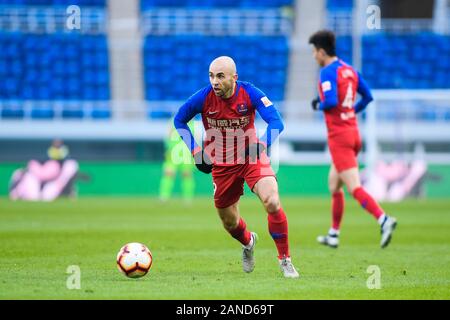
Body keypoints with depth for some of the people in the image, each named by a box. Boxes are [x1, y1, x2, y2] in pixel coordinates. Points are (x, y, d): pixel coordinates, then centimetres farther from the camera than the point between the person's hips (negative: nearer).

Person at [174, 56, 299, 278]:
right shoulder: (203, 97, -15)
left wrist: (262, 144, -39)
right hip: (221, 164, 2)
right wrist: (195, 151, -9)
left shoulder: (250, 93, -19)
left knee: (272, 203, -24)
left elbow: (276, 122, -22)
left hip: (252, 158, -2)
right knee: (229, 223, 11)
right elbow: (179, 120, 0)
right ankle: (248, 242, 50)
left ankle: (285, 260, -8)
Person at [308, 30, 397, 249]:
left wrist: (318, 105, -3)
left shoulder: (327, 72, -13)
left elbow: (330, 101, -24)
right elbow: (368, 96, 14)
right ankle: (333, 235, 26)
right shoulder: (350, 70, 12)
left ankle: (384, 220, -31)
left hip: (339, 136, -9)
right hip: (353, 132, 9)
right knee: (334, 185, 20)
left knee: (355, 188, -14)